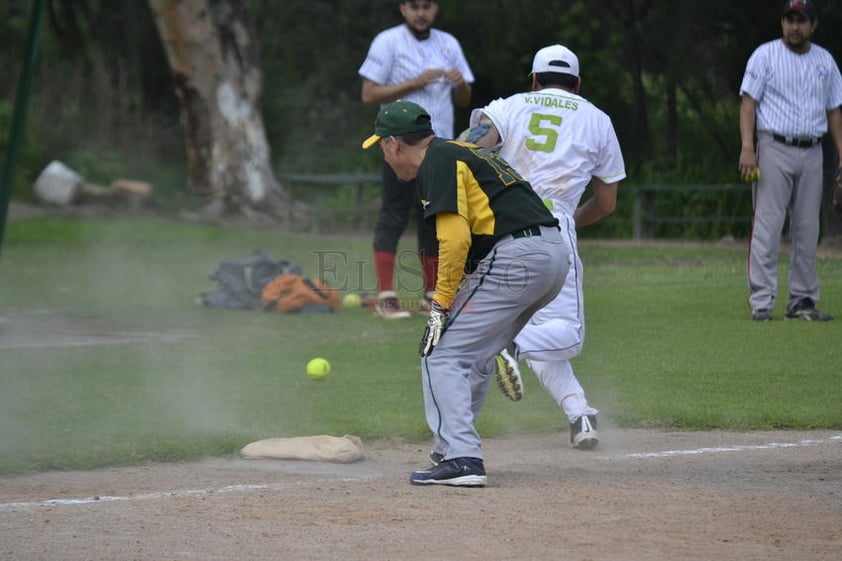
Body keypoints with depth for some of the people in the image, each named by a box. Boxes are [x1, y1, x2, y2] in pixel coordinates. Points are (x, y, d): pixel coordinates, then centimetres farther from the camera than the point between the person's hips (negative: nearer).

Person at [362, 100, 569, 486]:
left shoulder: (438, 162, -4)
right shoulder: (463, 153, 26)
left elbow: (455, 239, -16)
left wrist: (441, 305, -10)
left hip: (514, 258, -10)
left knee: (442, 354, -4)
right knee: (474, 355, 23)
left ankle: (461, 459, -15)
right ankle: (453, 447, 29)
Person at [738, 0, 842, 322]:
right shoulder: (765, 55, 0)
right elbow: (749, 102, -5)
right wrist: (747, 147, -17)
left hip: (812, 153, 5)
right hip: (774, 149, -5)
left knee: (808, 231, 6)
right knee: (767, 226, -9)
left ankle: (802, 301, 12)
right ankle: (761, 303, -10)